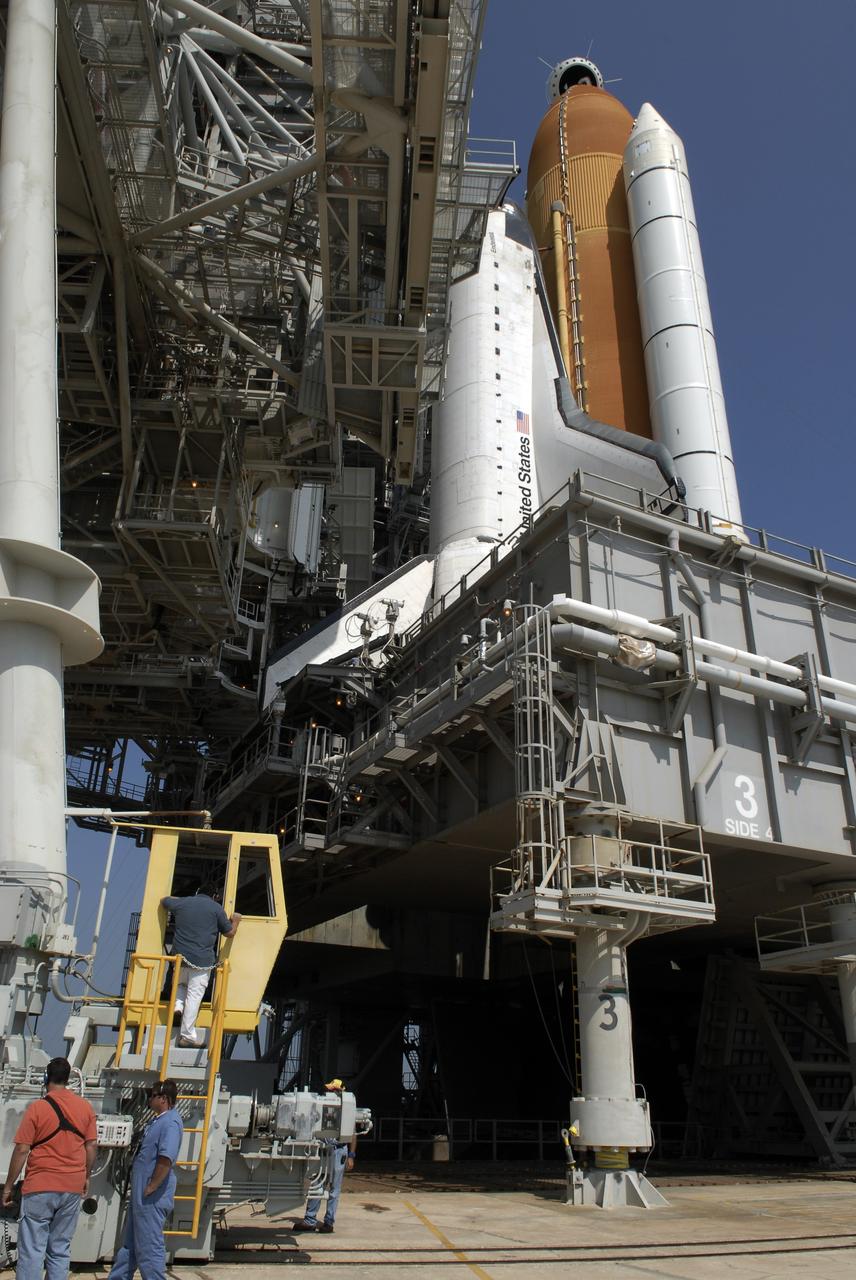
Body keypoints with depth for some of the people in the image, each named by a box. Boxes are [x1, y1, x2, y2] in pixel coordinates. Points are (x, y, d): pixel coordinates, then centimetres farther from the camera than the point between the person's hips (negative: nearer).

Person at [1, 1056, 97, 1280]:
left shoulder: (37, 1108, -8)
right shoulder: (85, 1107, 3)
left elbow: (21, 1150, -9)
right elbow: (92, 1145, 5)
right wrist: (86, 1176, 17)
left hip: (40, 1188, -3)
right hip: (73, 1187, 4)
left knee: (31, 1250, 3)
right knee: (60, 1249, 12)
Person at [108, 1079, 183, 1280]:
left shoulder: (171, 1122, -20)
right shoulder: (160, 1120, 14)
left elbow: (166, 1158, -31)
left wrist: (151, 1188, -23)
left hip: (152, 1198, -11)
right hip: (141, 1195, 11)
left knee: (149, 1248, -2)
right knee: (129, 1244, 22)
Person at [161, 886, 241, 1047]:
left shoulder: (181, 902, 9)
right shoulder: (216, 908, 0)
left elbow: (163, 901, 30)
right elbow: (229, 933, 8)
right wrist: (236, 921, 26)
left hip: (180, 955, 4)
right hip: (202, 959, -4)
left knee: (181, 983, 30)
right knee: (194, 995, -2)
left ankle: (178, 1003, 4)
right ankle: (187, 1035, -2)